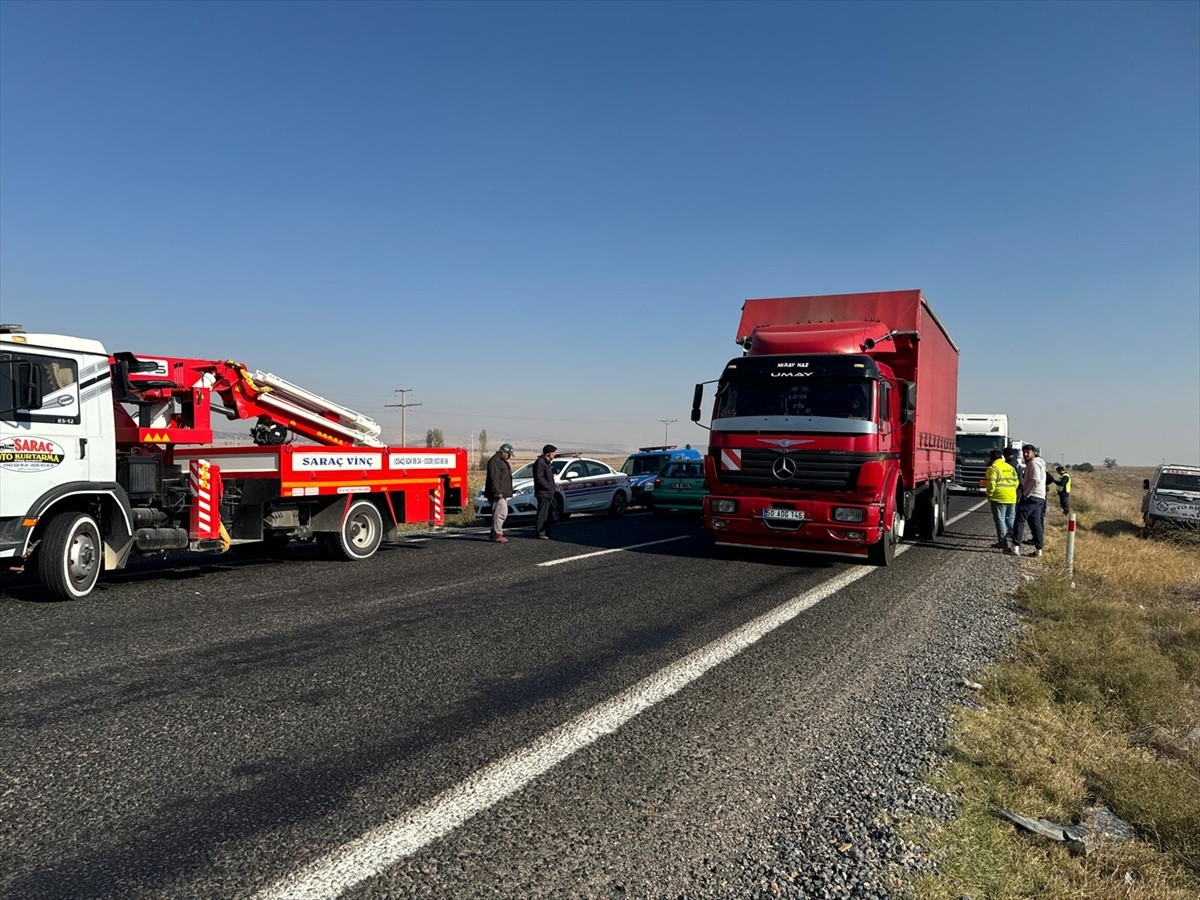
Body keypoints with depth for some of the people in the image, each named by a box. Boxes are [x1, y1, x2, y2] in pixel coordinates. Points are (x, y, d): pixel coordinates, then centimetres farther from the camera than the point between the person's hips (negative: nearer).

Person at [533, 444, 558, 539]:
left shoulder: (546, 462, 20)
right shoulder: (540, 462, -13)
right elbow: (539, 478, -21)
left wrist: (552, 490, 16)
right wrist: (548, 487, -16)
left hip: (549, 493, 10)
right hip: (543, 493, -10)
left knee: (548, 514, 13)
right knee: (542, 514, -8)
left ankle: (547, 533, 19)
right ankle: (540, 533, -4)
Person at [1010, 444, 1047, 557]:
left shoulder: (1034, 463, -9)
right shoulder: (1039, 463, 23)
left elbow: (1036, 480, -22)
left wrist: (1025, 493, -17)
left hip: (1031, 497, -10)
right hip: (1040, 498, 10)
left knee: (1020, 521, -8)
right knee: (1036, 523, 9)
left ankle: (1016, 546, -13)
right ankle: (1038, 549, 8)